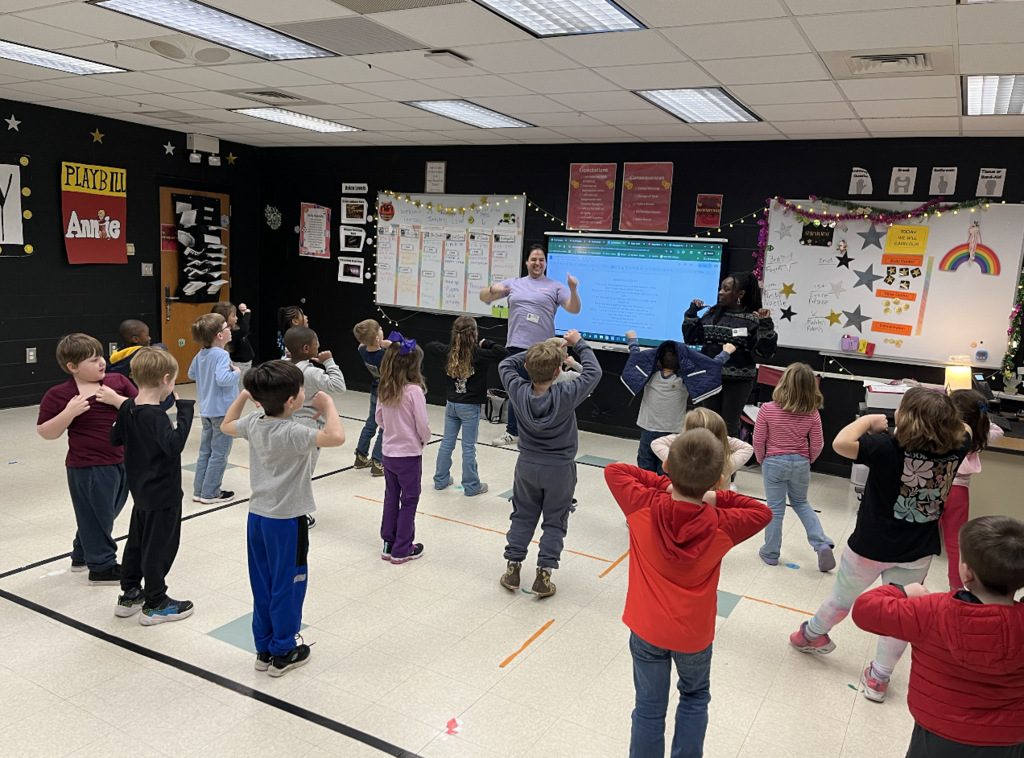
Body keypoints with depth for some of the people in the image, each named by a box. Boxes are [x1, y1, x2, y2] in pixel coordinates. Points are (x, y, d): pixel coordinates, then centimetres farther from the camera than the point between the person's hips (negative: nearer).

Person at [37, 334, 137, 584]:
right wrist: (69, 413, -22)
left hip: (123, 461, 6)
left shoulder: (118, 382, 0)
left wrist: (117, 400, -17)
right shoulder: (58, 395, -11)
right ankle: (102, 567, 24)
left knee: (107, 514, 21)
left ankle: (82, 556, 43)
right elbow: (46, 433, -7)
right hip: (88, 468, -6)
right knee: (96, 517, 8)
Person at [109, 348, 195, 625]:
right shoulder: (155, 415, -26)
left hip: (140, 490, 9)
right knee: (160, 548, 5)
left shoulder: (127, 407, 0)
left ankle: (129, 594, 35)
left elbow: (115, 438, 12)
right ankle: (155, 605, 17)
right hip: (163, 494, -9)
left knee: (137, 541, 21)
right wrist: (185, 411, -33)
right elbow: (174, 444, -39)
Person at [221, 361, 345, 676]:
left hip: (257, 517, 7)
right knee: (287, 586, 8)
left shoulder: (254, 423, -3)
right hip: (287, 520, -7)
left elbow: (226, 425, 18)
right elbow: (336, 437, -39)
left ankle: (264, 649, 30)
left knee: (262, 585, 17)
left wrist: (244, 395, 19)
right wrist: (327, 405, -24)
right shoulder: (293, 433, -26)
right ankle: (282, 653, 21)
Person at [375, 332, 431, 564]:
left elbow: (380, 419, 7)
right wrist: (424, 440, 3)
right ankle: (401, 550, 15)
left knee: (391, 497, 17)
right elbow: (423, 425, -17)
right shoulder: (414, 390, -20)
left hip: (389, 451, 6)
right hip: (409, 454, -6)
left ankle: (389, 545, 27)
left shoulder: (384, 389, -2)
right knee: (409, 501, 7)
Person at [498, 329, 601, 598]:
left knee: (522, 516, 19)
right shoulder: (566, 396, -26)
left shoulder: (519, 392, -18)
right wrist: (579, 343, -1)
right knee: (554, 521, 12)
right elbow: (594, 371, -11)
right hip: (559, 468, -2)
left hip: (527, 465, 3)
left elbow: (505, 365, 1)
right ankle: (543, 576, 11)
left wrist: (535, 352, -2)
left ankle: (512, 568, 22)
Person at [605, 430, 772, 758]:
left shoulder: (643, 508, -25)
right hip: (694, 633, 0)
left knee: (650, 707, 18)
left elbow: (613, 470, -9)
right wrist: (714, 497, -12)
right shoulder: (721, 528, -24)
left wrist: (667, 485, -11)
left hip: (647, 629, 0)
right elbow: (763, 512, -5)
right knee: (695, 697, 28)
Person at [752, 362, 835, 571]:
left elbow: (758, 441, -11)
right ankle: (822, 544, 11)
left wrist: (761, 460, 7)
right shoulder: (812, 414, -11)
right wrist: (808, 461, 16)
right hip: (800, 463, 2)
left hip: (774, 463, -2)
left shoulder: (767, 410, -19)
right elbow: (817, 445, -4)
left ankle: (771, 552, 21)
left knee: (775, 508, 10)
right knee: (801, 503, 23)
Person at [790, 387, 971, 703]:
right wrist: (940, 413, 0)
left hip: (871, 546, -3)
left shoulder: (889, 449, -28)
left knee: (843, 595, 20)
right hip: (917, 552, 3)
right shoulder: (956, 450, -12)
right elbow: (964, 430, 10)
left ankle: (813, 635, 44)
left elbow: (841, 443, -34)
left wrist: (869, 420, -20)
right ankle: (879, 678, 29)